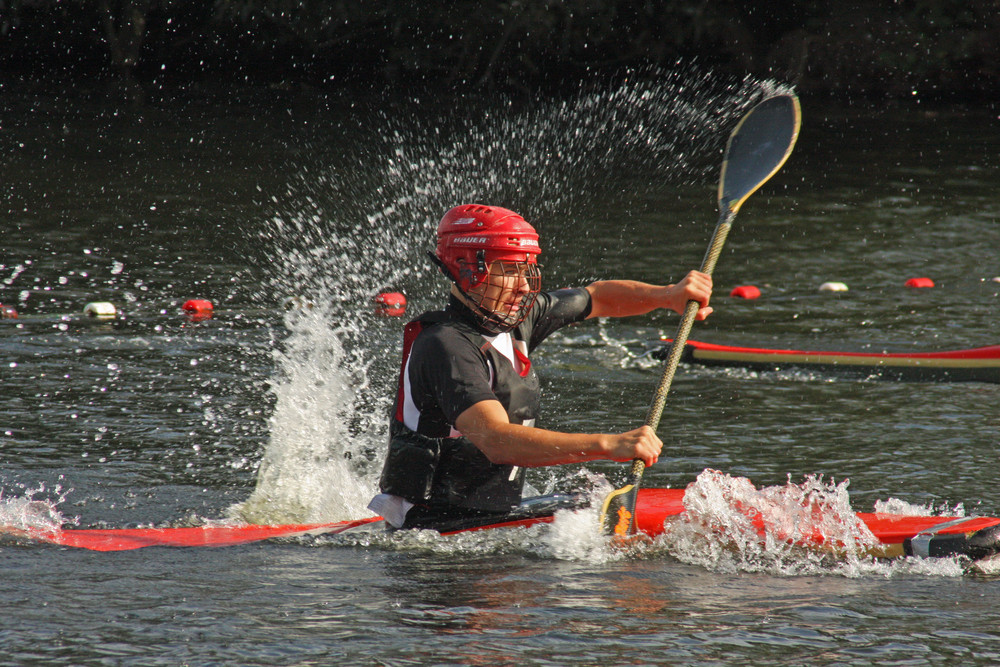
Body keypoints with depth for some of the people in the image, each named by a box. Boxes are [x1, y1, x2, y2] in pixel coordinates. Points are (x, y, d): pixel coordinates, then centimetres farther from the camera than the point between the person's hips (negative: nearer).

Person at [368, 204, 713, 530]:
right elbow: (495, 440, -34)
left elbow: (597, 298, 25)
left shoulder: (516, 320, 8)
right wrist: (609, 445, -41)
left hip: (496, 514, 10)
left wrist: (668, 295, 7)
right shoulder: (447, 346, -20)